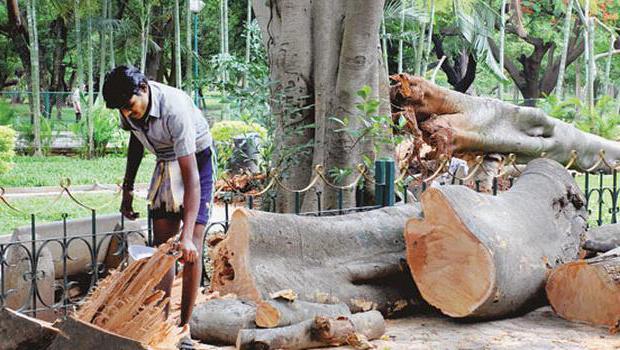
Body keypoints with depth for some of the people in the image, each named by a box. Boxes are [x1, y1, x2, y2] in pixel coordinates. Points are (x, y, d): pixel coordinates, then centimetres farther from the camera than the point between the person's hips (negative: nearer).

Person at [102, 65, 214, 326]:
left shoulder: (175, 109, -37)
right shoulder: (129, 105, -15)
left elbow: (191, 176, -39)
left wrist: (187, 236, -44)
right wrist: (128, 188, 12)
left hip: (196, 162, -6)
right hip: (165, 165, 6)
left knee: (191, 250, -13)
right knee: (161, 244, 2)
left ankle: (184, 327, -6)